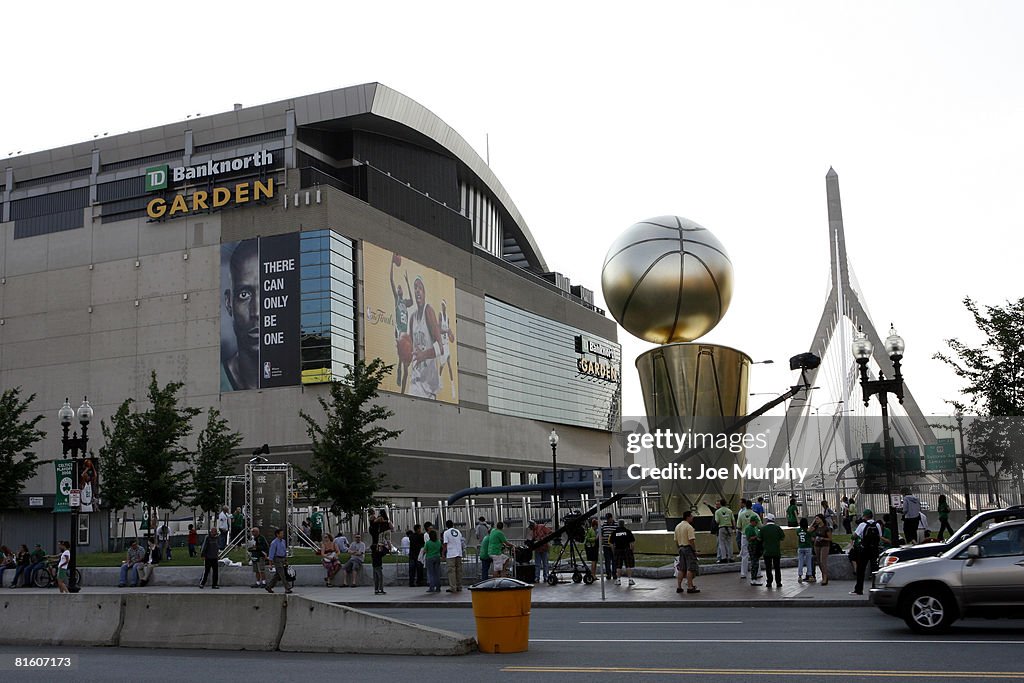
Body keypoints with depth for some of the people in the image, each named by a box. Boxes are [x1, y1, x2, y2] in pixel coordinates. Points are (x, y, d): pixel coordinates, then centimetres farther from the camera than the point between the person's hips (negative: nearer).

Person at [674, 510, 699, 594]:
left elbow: (676, 541, 16)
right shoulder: (689, 527, -15)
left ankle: (678, 586, 11)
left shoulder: (677, 526, 12)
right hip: (689, 548, -8)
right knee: (690, 569, -5)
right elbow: (691, 540, -20)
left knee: (682, 569, 11)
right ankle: (690, 587, -5)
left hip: (681, 548, 8)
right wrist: (695, 550, -12)